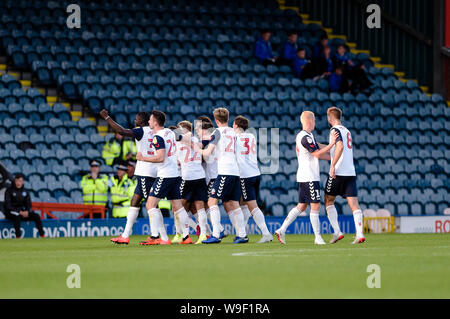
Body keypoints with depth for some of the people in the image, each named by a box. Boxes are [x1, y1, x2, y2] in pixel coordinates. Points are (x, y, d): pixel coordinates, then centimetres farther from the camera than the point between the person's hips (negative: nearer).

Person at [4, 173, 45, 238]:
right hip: (11, 212, -5)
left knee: (36, 216, -15)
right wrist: (20, 212, -23)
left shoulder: (25, 192, 8)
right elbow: (8, 205, -14)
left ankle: (42, 235, -15)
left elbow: (28, 204, 10)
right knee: (17, 216, -39)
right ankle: (18, 237, -37)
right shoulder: (9, 191, -8)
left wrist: (27, 211, -15)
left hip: (22, 212, 5)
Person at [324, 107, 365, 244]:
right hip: (351, 173, 6)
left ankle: (337, 231, -1)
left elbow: (340, 146, -23)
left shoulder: (335, 130, -6)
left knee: (329, 201, 9)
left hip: (338, 172, -6)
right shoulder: (346, 131, 19)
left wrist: (333, 166, -24)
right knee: (354, 204, -1)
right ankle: (359, 234, -13)